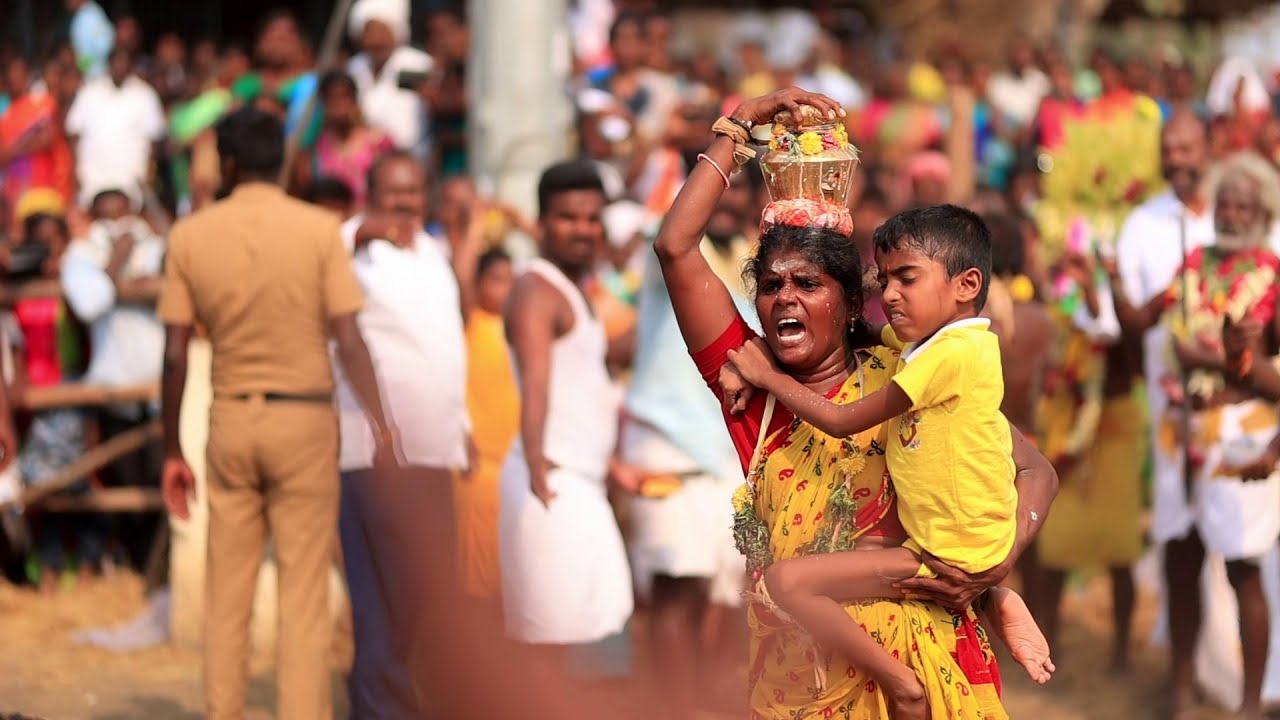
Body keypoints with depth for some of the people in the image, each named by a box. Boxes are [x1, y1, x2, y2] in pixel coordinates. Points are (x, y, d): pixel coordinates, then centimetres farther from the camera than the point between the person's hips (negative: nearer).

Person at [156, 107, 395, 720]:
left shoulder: (190, 236, 0)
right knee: (304, 594, 1)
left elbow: (175, 355, 0)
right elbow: (349, 339, -10)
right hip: (304, 417, -2)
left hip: (231, 418, 2)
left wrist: (172, 451, 7)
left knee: (227, 596, 9)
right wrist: (380, 422, -5)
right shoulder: (319, 230, -5)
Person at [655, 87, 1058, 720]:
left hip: (914, 662, -2)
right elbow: (676, 247, 0)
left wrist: (1001, 559, -17)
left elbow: (1034, 470, 2)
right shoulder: (753, 387, 6)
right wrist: (743, 124, 4)